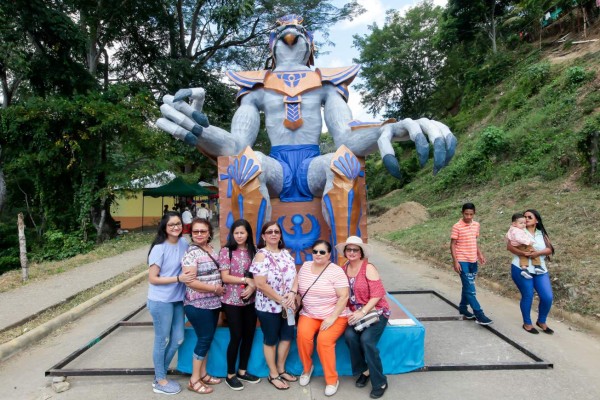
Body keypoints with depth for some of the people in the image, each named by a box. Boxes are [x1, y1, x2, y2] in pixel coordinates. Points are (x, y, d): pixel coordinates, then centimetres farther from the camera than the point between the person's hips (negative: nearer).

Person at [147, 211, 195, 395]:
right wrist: (178, 278, -22)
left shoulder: (184, 243, 0)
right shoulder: (159, 248, -17)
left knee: (178, 339, 15)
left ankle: (160, 374, 35)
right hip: (161, 301, -6)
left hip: (178, 299, 6)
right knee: (163, 341, 10)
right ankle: (160, 381, 29)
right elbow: (152, 279, -16)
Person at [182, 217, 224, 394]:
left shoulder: (211, 249, 7)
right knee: (204, 339, 0)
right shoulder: (191, 253, -17)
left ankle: (203, 373, 32)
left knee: (208, 338, 16)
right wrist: (216, 289, -17)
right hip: (198, 304, -8)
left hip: (213, 302, 8)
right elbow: (190, 282, -24)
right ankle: (194, 380, 17)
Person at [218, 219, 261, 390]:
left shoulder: (252, 251, 7)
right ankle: (230, 375, 20)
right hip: (232, 301, -4)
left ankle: (242, 371, 29)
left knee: (249, 335, 11)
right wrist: (247, 280, -15)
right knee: (236, 337, 1)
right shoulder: (226, 251, -6)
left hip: (250, 300, 5)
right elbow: (225, 277, -11)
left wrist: (253, 286, -12)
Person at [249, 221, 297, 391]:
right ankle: (273, 375, 27)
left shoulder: (286, 253, 5)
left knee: (287, 337, 15)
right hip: (269, 306, -6)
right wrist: (281, 300, -18)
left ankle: (281, 369, 35)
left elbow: (294, 275, 5)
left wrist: (292, 294, -14)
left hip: (287, 305, 6)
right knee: (271, 340, 10)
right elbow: (260, 284, -21)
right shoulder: (261, 255, -14)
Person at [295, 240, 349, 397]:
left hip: (334, 316, -4)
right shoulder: (305, 266, 5)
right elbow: (298, 288, 16)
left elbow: (344, 297, -15)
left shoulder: (336, 271, -12)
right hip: (309, 314, 4)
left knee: (324, 339, -28)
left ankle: (332, 379, -6)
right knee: (303, 335, -25)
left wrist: (332, 318, -21)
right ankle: (307, 368, 5)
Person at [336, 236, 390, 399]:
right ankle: (364, 370, 3)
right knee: (349, 335, -23)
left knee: (366, 339, -25)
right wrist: (356, 313, -12)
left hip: (376, 311, -4)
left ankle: (380, 382, -5)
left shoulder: (368, 268, -11)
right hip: (357, 313, 4)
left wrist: (363, 312, -22)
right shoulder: (343, 269, 2)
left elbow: (377, 294, -16)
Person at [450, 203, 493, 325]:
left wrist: (480, 254, 9)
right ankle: (479, 315, -4)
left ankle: (463, 308, 31)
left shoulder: (476, 225, 7)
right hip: (462, 261, -6)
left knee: (468, 286, 16)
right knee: (470, 288, -6)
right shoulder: (457, 227, -12)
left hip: (473, 261, 7)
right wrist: (455, 261, -16)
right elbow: (452, 245, -11)